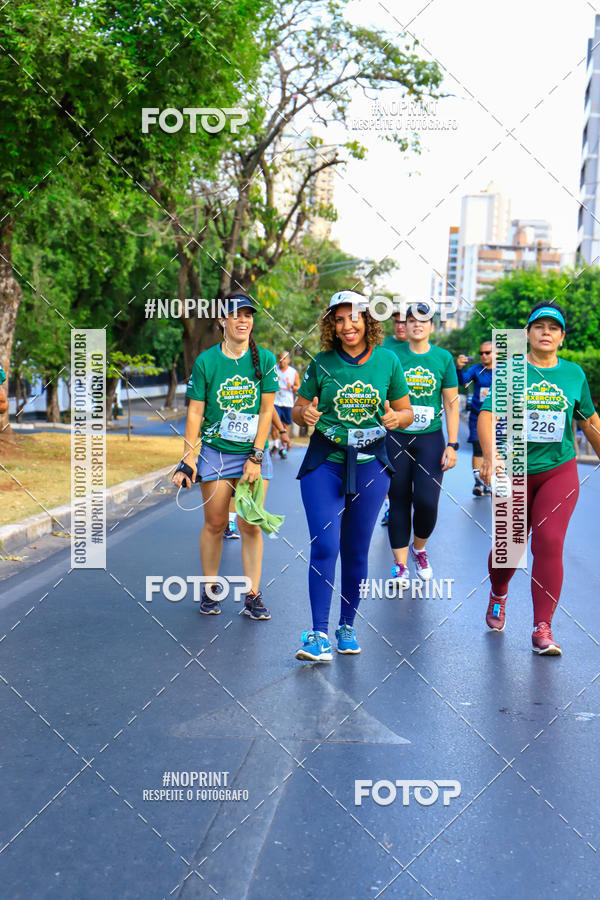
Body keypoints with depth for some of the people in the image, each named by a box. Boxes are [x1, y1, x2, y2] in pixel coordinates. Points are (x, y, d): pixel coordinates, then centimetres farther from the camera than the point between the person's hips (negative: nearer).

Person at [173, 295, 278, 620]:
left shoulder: (265, 359, -1)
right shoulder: (206, 361, -2)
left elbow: (266, 411, -1)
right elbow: (195, 412, 0)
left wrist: (255, 457, -6)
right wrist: (188, 458, -6)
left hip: (253, 452, 0)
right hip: (215, 452, 0)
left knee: (251, 525, 0)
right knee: (215, 523, 4)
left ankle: (253, 595, 8)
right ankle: (210, 590, 19)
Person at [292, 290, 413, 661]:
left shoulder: (388, 361, 2)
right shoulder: (322, 363, 0)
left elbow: (407, 413, 9)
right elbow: (298, 410, 7)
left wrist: (395, 417, -14)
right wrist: (306, 413, -16)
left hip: (369, 464, 1)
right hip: (324, 463, -1)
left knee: (356, 551, 9)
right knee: (324, 546, -11)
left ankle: (347, 627, 25)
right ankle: (319, 634, -5)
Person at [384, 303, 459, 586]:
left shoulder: (443, 358, 3)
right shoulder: (393, 355, 1)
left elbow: (451, 403, 5)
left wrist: (452, 445, 0)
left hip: (430, 438, 0)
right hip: (396, 437, 0)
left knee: (427, 501, -8)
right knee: (399, 502, 4)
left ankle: (419, 549, 22)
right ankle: (400, 565, 15)